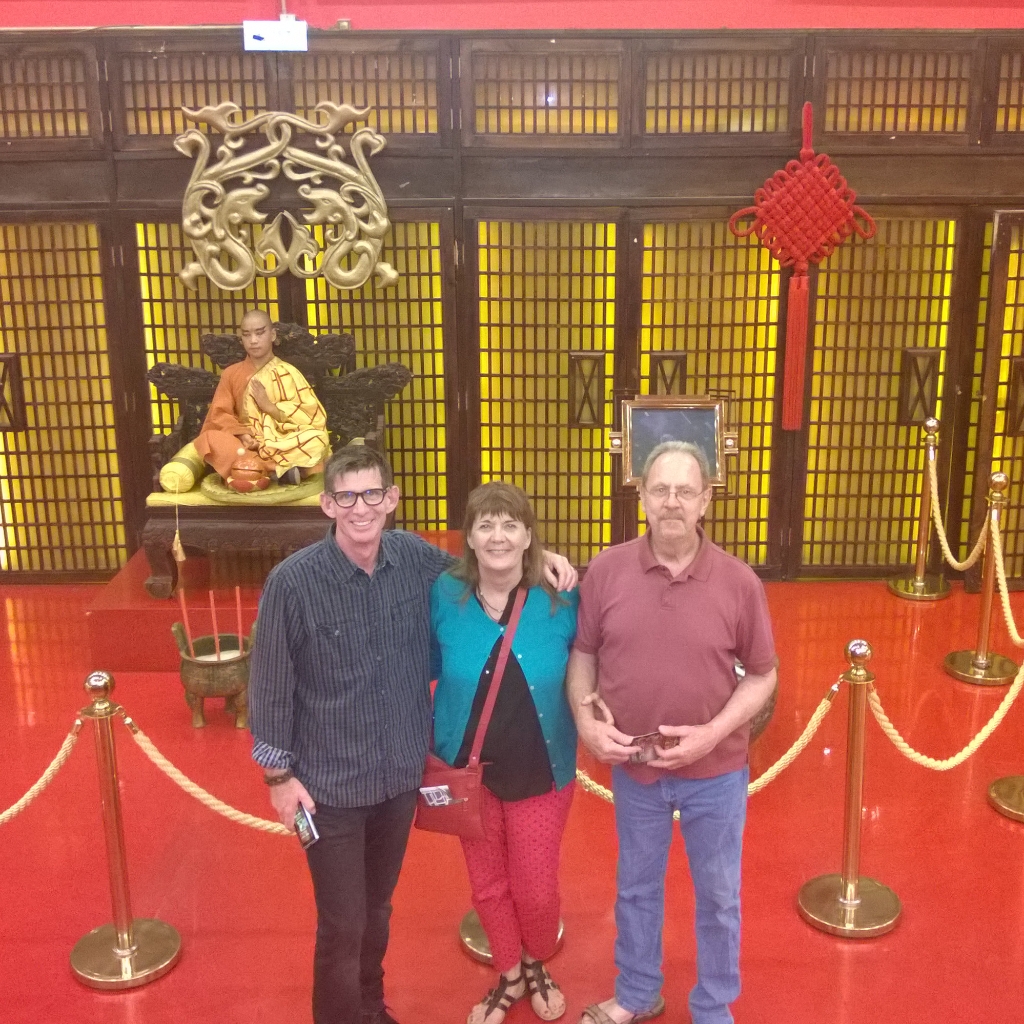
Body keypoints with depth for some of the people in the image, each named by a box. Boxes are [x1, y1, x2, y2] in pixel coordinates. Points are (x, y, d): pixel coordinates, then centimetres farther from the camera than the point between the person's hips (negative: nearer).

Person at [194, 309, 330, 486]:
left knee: (316, 439, -31)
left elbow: (312, 417, -4)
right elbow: (219, 415, 1)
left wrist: (270, 406, -12)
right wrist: (242, 435, -19)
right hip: (246, 444, 2)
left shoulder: (287, 373, 4)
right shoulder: (231, 373, 10)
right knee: (210, 439, -30)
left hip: (282, 445, -2)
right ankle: (279, 471, -38)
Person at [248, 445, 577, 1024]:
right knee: (343, 926, 8)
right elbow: (271, 685, -10)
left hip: (401, 775, 4)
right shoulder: (292, 582, -19)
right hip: (330, 784, -4)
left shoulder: (416, 558, -8)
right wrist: (279, 774, -6)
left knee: (377, 910, 24)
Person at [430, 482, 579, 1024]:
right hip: (467, 770, 1)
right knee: (487, 885, 18)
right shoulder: (444, 597, -12)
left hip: (541, 773, -1)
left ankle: (536, 966, 45)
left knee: (536, 888, 12)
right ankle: (509, 976, 45)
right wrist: (430, 748, 0)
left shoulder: (560, 599, -14)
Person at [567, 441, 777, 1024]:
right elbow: (583, 654, 1)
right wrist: (586, 721, -13)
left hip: (716, 772, -1)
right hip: (633, 767, 2)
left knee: (718, 897, 17)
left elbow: (763, 675, -5)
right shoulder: (607, 570, -10)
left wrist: (714, 732, -18)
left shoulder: (739, 581, -13)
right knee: (637, 887, 22)